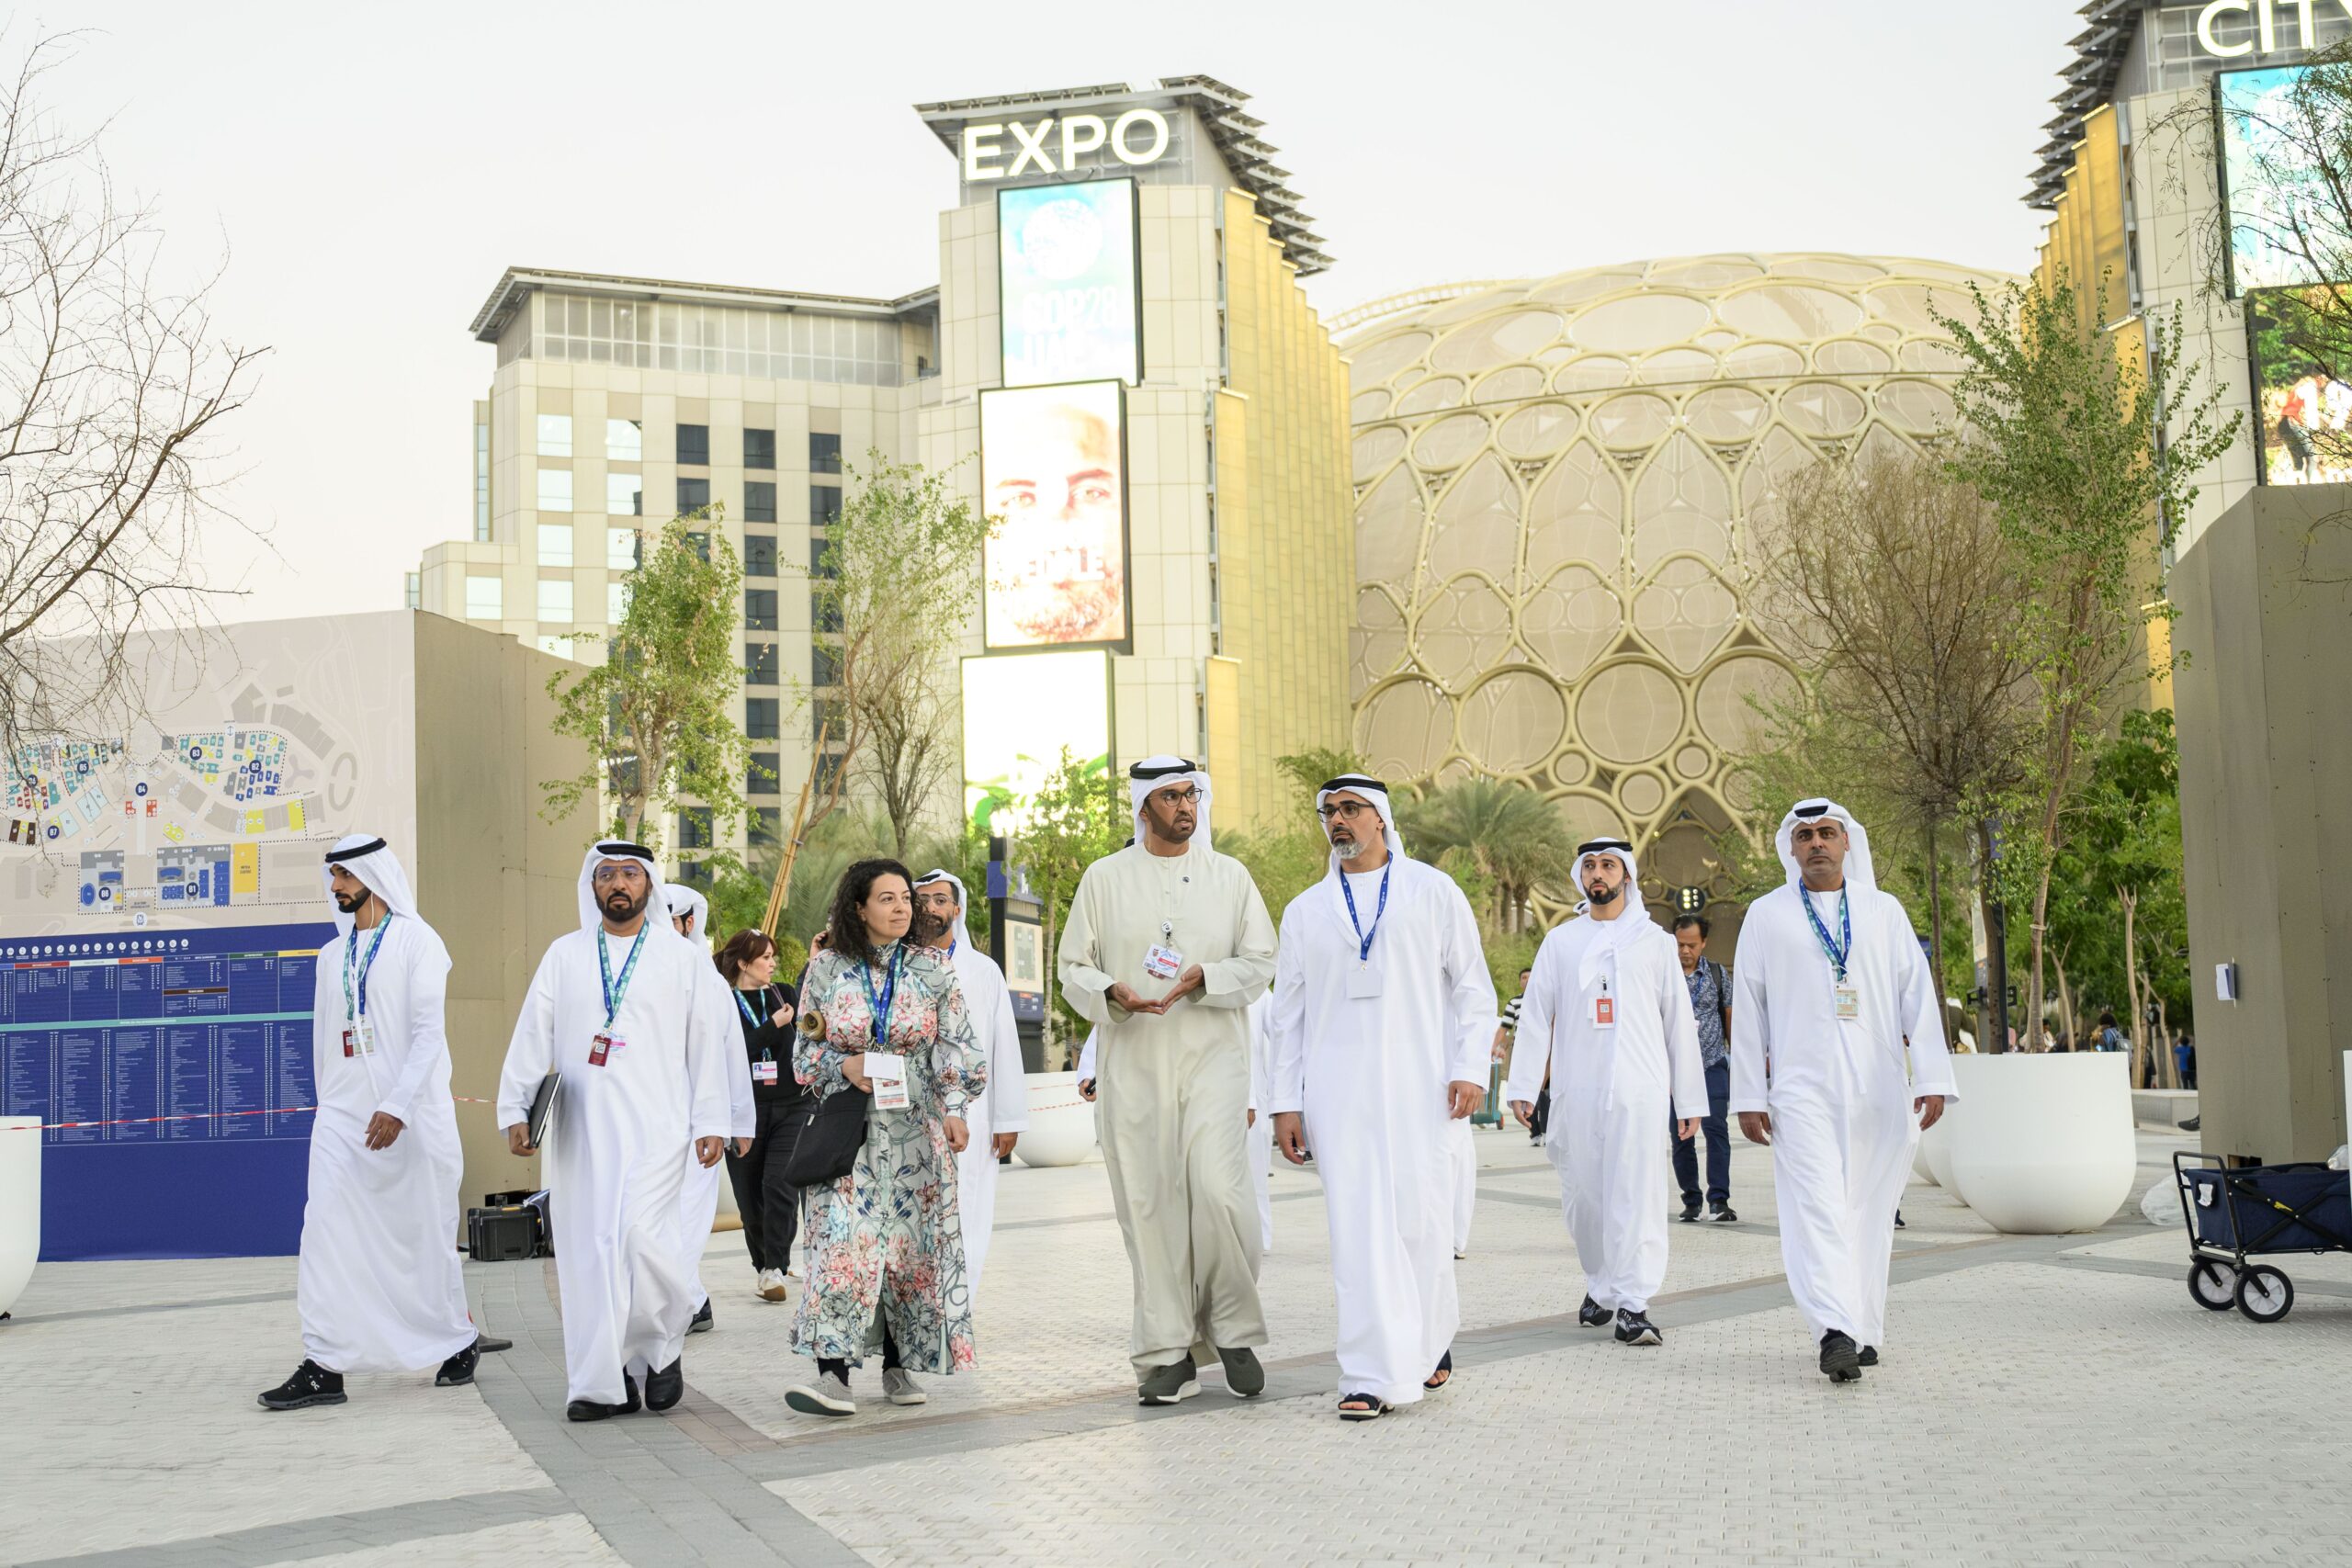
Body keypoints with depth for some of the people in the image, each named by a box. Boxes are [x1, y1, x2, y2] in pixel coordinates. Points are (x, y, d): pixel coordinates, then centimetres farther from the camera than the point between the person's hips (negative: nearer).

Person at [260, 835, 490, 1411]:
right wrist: (329, 1104, 14)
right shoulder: (332, 956, 15)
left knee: (425, 1235, 3)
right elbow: (324, 1040, 19)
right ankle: (324, 1367, -5)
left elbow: (428, 1031, -12)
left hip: (410, 1116, -5)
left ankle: (458, 1341, 22)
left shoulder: (416, 942, -4)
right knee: (324, 1234, -6)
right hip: (342, 1115, 5)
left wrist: (397, 1108, -20)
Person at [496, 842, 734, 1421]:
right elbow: (532, 1036, 10)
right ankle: (605, 1383, 9)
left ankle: (662, 1344, 10)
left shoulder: (683, 959, 9)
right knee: (587, 1249, 1)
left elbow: (706, 1045, 7)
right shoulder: (564, 955, 13)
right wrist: (516, 1109, 1)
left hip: (655, 1127, -3)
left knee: (643, 1236, -17)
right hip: (579, 1128, 3)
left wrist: (711, 1124, 2)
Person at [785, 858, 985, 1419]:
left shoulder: (934, 969, 6)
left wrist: (955, 1108, -5)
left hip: (914, 1126, 1)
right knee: (844, 1242, -12)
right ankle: (834, 1374, -15)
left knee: (911, 1243, 2)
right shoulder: (826, 969, 4)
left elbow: (955, 1047, 5)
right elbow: (807, 1049, 9)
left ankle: (899, 1367, 14)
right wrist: (845, 1066, -10)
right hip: (847, 1125, -1)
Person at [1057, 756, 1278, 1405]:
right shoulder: (1104, 878, 9)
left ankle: (1233, 1331, 7)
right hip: (1133, 1065, 1)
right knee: (1148, 1205, 0)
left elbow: (1260, 961, 7)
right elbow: (1072, 966, 9)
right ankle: (1166, 1353, 11)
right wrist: (1112, 993, -13)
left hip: (1213, 1059, -1)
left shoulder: (1230, 875, 10)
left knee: (1218, 1192, -14)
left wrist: (1204, 979, -12)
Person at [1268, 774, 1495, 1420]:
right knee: (1358, 1229, -5)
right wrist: (1285, 1102, 8)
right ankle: (1376, 1376, -3)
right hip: (1337, 1094, 2)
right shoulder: (1305, 910, 14)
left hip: (1419, 1088, -1)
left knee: (1421, 1221, -2)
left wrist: (1470, 1069, -5)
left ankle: (1430, 1339, 24)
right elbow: (1288, 1013, 14)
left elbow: (1473, 987, 7)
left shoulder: (1433, 892, 8)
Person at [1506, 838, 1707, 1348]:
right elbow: (1535, 1017, 9)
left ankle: (1633, 1307, -7)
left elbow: (1679, 1023, 10)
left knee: (1637, 1196, -9)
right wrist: (1522, 1087, 0)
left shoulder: (1654, 941, 10)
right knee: (1581, 1196, 6)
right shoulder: (1560, 942, 12)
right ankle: (1600, 1285, 26)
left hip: (1639, 1091, -2)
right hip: (1576, 1091, 2)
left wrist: (1690, 1100, 7)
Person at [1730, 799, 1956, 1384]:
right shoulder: (1766, 916, 9)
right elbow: (1748, 1011, 8)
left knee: (1870, 1213, 6)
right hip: (1802, 1088, -2)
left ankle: (1865, 1330, 16)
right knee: (1816, 1208, -15)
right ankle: (1836, 1332, -24)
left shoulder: (1884, 910, 12)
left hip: (1879, 1088, 2)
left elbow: (1918, 996, 8)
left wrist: (1932, 1078, -2)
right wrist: (1748, 1095, 4)